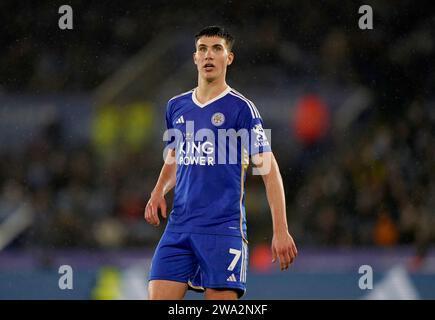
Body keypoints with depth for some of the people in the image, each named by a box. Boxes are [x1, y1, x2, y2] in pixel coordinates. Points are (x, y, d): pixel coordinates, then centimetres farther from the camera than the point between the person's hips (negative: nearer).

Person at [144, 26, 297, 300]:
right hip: (179, 225, 5)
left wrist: (281, 231, -12)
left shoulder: (241, 108, -4)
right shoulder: (177, 106, 13)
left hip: (224, 228, -5)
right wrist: (159, 191, 7)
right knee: (158, 297, -5)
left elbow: (269, 169, -6)